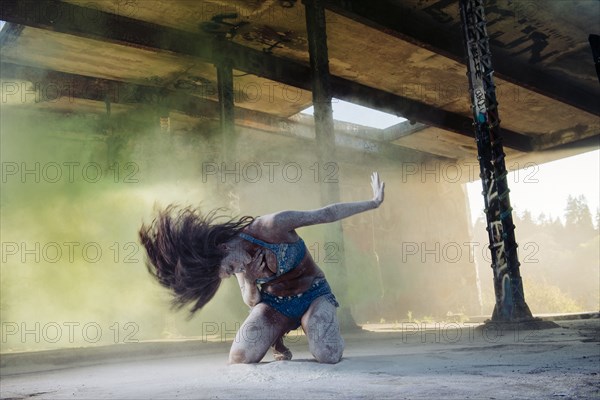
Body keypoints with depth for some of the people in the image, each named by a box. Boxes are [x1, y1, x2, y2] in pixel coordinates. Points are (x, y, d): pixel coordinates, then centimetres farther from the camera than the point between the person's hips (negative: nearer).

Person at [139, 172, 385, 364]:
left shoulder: (271, 227, -28)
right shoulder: (242, 266, -10)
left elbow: (325, 214, -20)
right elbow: (252, 302, 1)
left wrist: (373, 203, -11)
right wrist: (249, 282, -23)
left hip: (313, 294, -4)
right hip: (274, 302, 4)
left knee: (329, 356, -30)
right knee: (238, 358, -18)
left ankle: (312, 327, 4)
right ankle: (278, 337, 12)